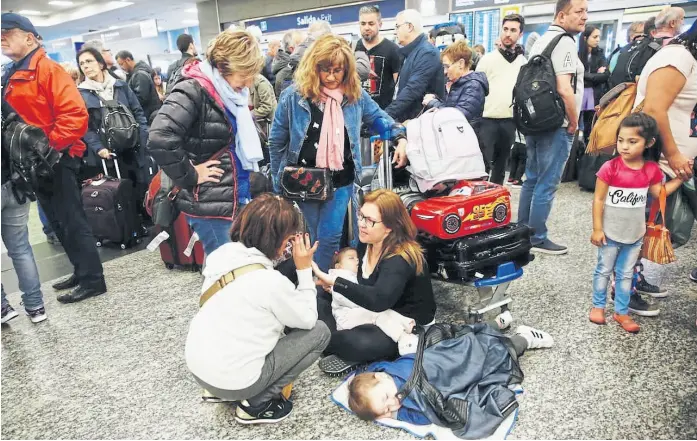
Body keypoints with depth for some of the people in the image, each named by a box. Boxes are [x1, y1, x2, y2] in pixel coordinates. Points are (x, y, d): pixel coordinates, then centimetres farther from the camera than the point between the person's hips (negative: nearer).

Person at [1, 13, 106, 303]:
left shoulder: (47, 69, -10)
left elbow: (74, 113, -19)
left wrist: (52, 146, -19)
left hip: (57, 159, -9)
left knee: (72, 220, -4)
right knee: (58, 222, 14)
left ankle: (92, 279, 4)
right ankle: (81, 271, 26)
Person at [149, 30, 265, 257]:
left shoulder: (232, 92, 12)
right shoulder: (193, 91, -16)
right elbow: (159, 139, -30)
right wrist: (190, 176, -18)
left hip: (240, 198, 9)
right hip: (211, 204, -8)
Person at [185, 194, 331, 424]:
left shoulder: (223, 254, -3)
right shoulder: (270, 281, -24)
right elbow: (307, 319, -7)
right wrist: (304, 269, -5)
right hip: (230, 381, -7)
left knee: (284, 320, 22)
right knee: (319, 332, 1)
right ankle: (256, 404, 3)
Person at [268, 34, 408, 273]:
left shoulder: (356, 94, -3)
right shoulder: (294, 96, -9)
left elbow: (379, 117, 14)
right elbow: (276, 142, -1)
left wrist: (400, 138, -4)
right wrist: (278, 182, 2)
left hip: (341, 179, 1)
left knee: (330, 236, 0)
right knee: (315, 236, 13)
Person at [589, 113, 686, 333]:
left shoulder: (651, 170, -5)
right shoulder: (610, 168, -19)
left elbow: (659, 193, 10)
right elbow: (598, 200, -15)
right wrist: (597, 229, -14)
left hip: (635, 234, 4)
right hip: (610, 233, -4)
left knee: (626, 275, 15)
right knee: (604, 271, 12)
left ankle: (621, 312, 27)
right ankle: (598, 306, 29)